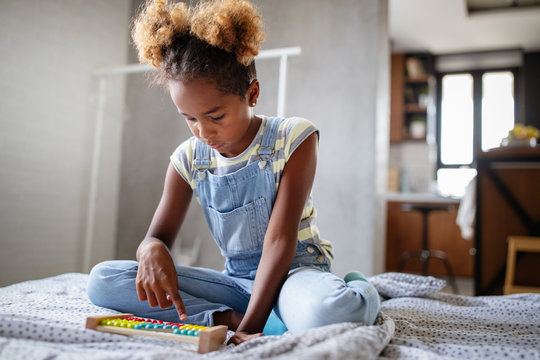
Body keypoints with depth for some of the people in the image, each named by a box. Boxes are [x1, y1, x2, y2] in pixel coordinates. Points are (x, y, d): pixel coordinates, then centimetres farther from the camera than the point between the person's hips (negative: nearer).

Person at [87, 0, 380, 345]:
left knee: (330, 311, -45)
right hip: (237, 279, 6)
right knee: (103, 280, -11)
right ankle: (230, 317, -18)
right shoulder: (189, 159, 1)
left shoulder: (293, 138, -11)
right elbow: (158, 236, 4)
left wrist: (251, 326, -25)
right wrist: (152, 249, -23)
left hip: (295, 269, -5)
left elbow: (280, 238, -18)